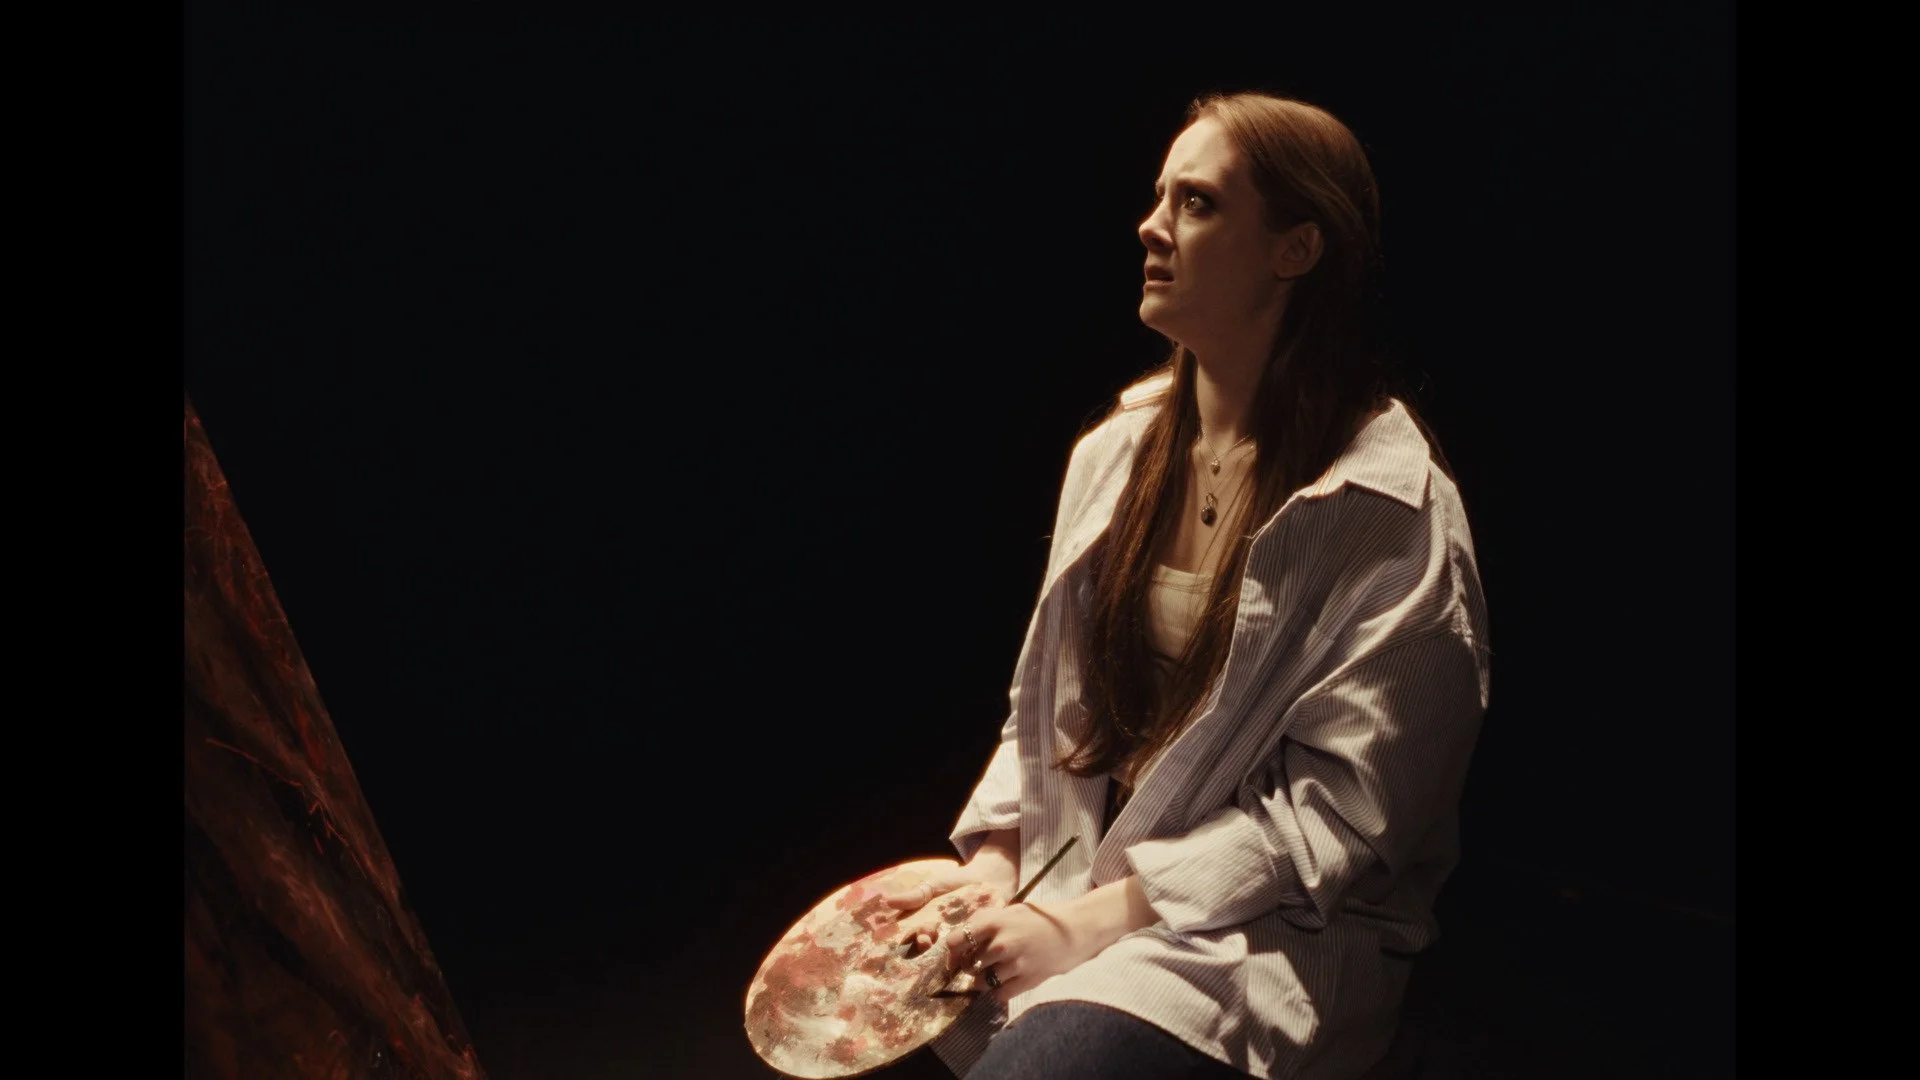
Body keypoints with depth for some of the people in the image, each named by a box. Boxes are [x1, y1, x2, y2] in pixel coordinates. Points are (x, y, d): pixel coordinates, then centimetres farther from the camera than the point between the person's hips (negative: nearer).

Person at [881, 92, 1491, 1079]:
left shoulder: (1390, 508, -13)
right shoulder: (1116, 450, 7)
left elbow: (1341, 811, -16)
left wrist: (1094, 922, -18)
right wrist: (993, 862, -5)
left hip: (1265, 932, -6)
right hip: (1068, 883, 6)